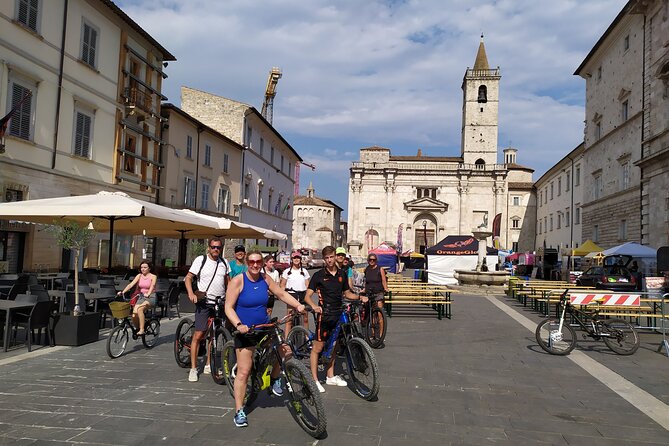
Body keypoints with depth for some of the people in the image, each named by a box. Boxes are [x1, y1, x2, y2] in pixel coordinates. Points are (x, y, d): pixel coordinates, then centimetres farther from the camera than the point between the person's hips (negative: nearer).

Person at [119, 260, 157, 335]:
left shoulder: (153, 277, -4)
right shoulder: (139, 276, 8)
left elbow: (152, 286, -22)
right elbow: (131, 284, -5)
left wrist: (148, 294, -41)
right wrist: (123, 292, -21)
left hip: (150, 297, -4)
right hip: (141, 297, 4)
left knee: (139, 309, -31)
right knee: (134, 314, -18)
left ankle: (142, 330, -23)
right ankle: (137, 328, 9)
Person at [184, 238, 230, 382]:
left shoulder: (224, 262, 9)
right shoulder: (200, 260, -4)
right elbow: (188, 278, -3)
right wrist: (191, 293, -19)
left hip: (220, 303, 5)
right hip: (204, 302, -4)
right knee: (198, 335, -7)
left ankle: (208, 366, 23)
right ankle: (193, 369, 2)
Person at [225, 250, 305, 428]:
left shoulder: (265, 279, -1)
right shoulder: (238, 281, -14)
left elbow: (282, 294, 7)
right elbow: (228, 308, -16)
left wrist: (298, 305, -7)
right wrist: (238, 325, -30)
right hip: (245, 330, -5)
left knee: (286, 351, -6)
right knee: (243, 372, -4)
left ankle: (274, 379, 22)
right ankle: (239, 411, 10)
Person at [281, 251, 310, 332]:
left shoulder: (304, 271, 8)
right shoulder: (287, 271, 4)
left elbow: (307, 285, 9)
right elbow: (283, 285, 5)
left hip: (302, 295, 2)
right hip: (291, 295, -2)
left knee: (305, 318, 4)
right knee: (289, 319, -4)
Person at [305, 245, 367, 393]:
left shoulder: (342, 274, 9)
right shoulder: (318, 275, -6)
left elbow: (347, 293, 19)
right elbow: (307, 296, -11)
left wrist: (359, 297, 2)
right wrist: (314, 306, -31)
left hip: (338, 314, 5)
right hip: (324, 314, -5)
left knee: (333, 346, 15)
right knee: (318, 347, -3)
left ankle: (330, 376, 27)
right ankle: (314, 380, 6)